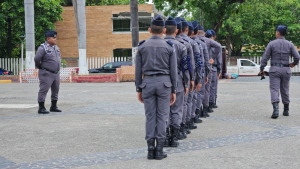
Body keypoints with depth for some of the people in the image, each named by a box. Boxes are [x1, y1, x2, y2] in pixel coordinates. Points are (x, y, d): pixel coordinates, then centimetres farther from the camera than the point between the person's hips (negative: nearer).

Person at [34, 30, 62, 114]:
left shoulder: (56, 47, 12)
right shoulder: (43, 48, -14)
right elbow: (36, 58, -19)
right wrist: (40, 67, -5)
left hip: (56, 73, 8)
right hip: (46, 73, -8)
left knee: (55, 90, 13)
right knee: (43, 90, -6)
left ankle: (53, 106, 23)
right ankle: (41, 108, -3)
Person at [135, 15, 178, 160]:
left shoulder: (142, 46, 2)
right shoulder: (169, 47, 0)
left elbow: (138, 70, 3)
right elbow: (173, 71, 1)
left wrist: (139, 89, 9)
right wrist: (173, 91, 7)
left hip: (147, 83, 1)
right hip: (164, 83, -1)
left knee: (150, 116, 6)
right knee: (162, 117, 3)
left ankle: (150, 149, 6)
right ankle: (159, 150, 4)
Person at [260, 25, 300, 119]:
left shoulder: (272, 44, -4)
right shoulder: (289, 44, 2)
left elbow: (265, 58, -7)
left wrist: (261, 69, 0)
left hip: (275, 70, -3)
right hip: (286, 70, 3)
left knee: (274, 90, -7)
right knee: (285, 90, 15)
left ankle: (276, 110, -25)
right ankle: (286, 110, 22)